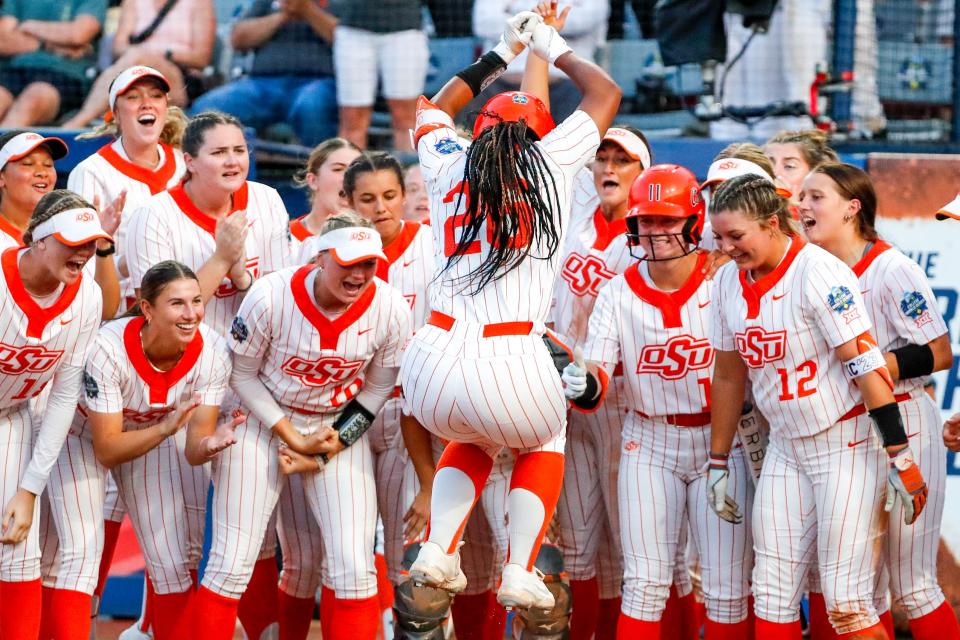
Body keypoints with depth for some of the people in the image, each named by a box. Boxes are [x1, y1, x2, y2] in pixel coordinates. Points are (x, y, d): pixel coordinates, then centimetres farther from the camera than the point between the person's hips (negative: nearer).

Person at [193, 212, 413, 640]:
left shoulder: (390, 310, -16)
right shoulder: (270, 298, -24)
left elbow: (378, 388, 1)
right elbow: (242, 375, -9)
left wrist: (337, 440, -10)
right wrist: (294, 439, -14)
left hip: (340, 427, 2)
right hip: (263, 419, -2)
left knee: (353, 567, -7)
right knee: (232, 561, -6)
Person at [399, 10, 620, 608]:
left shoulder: (448, 167, 16)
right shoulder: (551, 163, 8)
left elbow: (435, 107, 40)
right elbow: (606, 92, 24)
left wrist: (502, 54, 46)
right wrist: (553, 48, 38)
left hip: (433, 367, 3)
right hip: (512, 365, -3)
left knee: (474, 440, 35)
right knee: (544, 441, 30)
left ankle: (438, 550, 15)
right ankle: (520, 571, 14)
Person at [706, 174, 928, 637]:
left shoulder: (818, 273, -18)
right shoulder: (728, 282, 5)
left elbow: (867, 368, -19)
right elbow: (728, 377, 17)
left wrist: (901, 459, -20)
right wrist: (718, 463, 20)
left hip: (849, 443, -7)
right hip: (786, 448, 7)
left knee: (846, 602, -10)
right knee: (772, 595, 3)